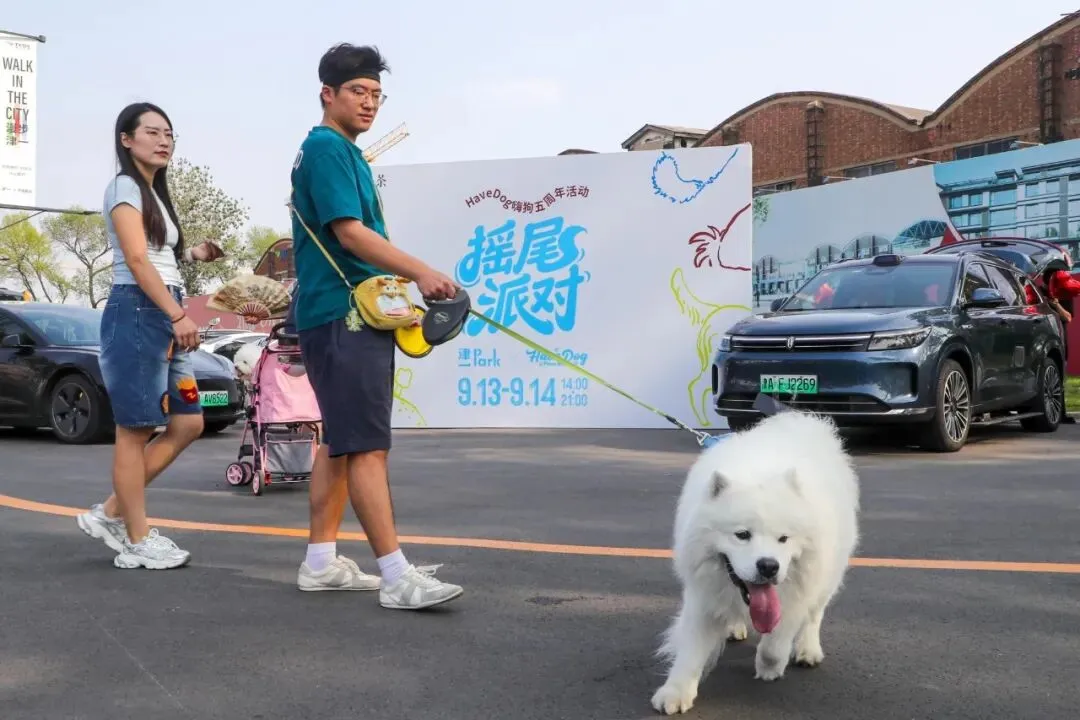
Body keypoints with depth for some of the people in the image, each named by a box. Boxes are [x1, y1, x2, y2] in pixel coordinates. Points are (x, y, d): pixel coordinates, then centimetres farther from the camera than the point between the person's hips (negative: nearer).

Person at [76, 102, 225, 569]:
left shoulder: (156, 193, 22)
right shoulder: (125, 186, -5)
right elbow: (137, 260, -16)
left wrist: (195, 255, 10)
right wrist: (179, 315, -22)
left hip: (163, 317, 9)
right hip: (137, 313, -9)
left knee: (187, 425, 7)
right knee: (135, 431, -4)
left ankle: (111, 513, 15)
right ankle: (137, 542, 3)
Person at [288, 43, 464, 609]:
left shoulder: (343, 152, 21)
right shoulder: (326, 147, -9)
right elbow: (349, 232, -19)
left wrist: (409, 281, 18)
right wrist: (421, 272, -21)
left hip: (352, 314, 11)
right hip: (342, 314, -11)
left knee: (339, 442, 12)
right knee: (367, 447, -12)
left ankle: (321, 562, 19)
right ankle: (397, 577, -12)